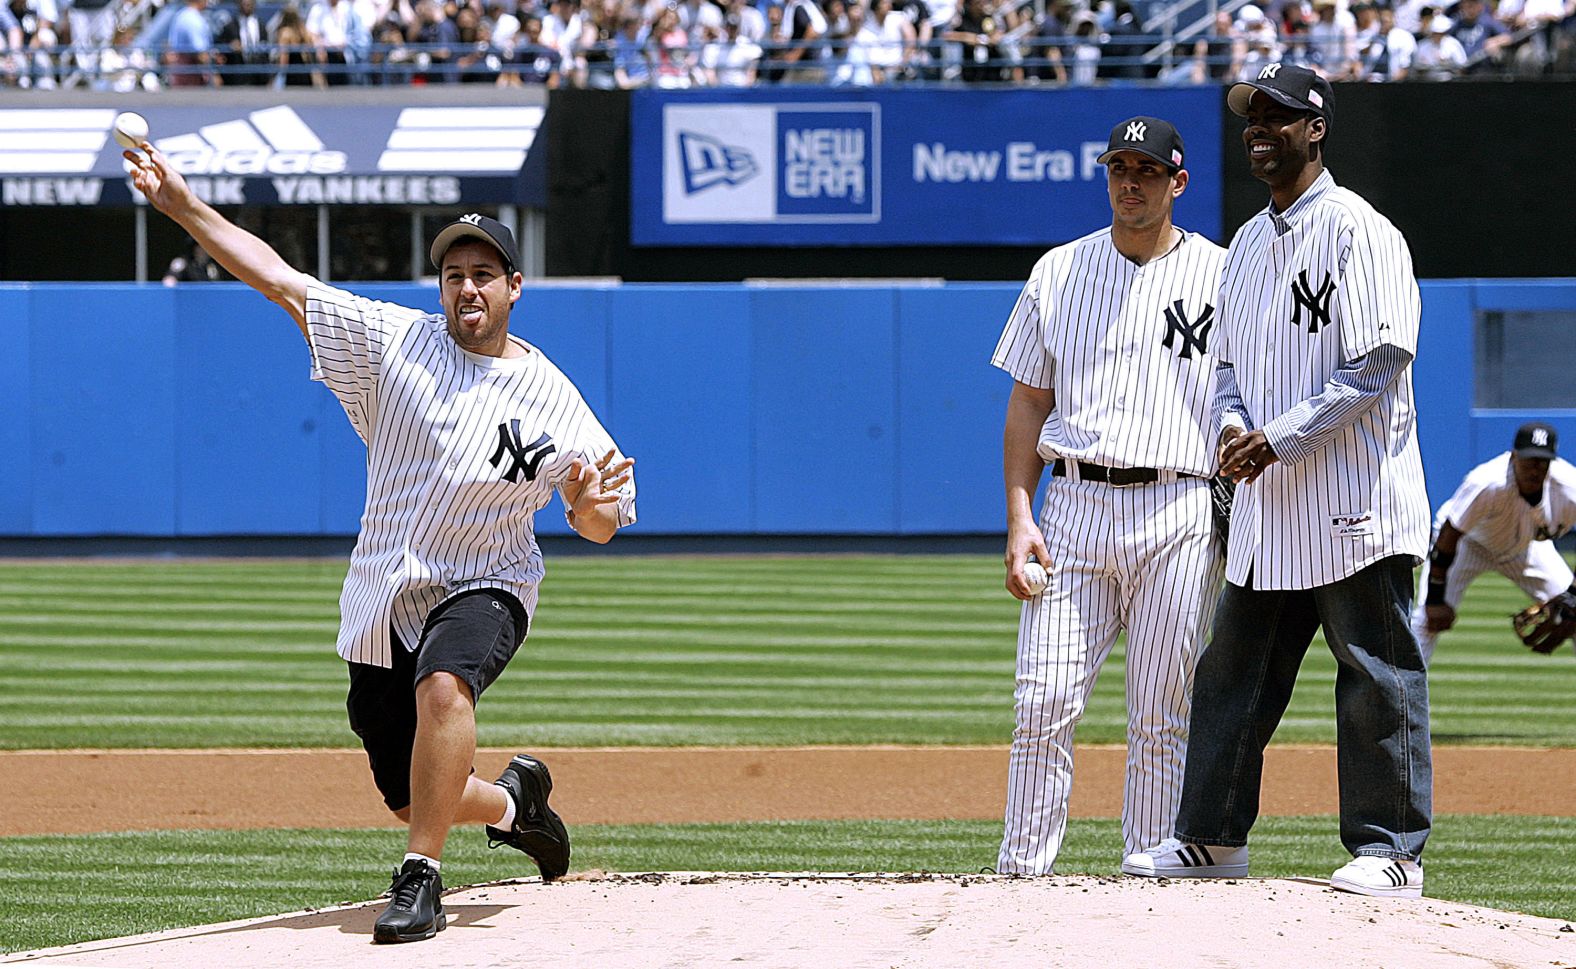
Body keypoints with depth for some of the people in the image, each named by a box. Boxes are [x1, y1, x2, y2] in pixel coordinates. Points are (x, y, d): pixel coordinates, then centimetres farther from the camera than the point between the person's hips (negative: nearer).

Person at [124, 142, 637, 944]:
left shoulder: (550, 398, -4)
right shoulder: (394, 342, 1)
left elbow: (599, 526, -5)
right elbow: (277, 278, -2)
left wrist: (589, 503, -29)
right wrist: (182, 206, -10)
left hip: (483, 591, -3)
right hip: (382, 601, 3)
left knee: (442, 681, -38)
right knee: (410, 800, 6)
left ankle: (420, 880, -33)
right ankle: (513, 800, 40)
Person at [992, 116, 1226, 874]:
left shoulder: (1219, 276, 4)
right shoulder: (1059, 272, 11)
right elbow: (1028, 402, 12)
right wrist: (1019, 517, 1)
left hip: (1178, 515, -2)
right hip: (1074, 506, 2)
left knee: (1161, 716, 0)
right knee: (1044, 701, -5)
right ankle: (1022, 871, -1)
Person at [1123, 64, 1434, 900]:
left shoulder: (1359, 233, -9)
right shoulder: (1248, 244, 17)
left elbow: (1378, 364, -16)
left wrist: (1278, 439, -17)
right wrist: (1233, 423, 1)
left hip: (1355, 504, -8)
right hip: (1267, 509, 8)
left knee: (1377, 682, -3)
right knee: (1233, 674, 11)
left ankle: (1390, 852, 1)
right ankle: (1211, 838, 19)